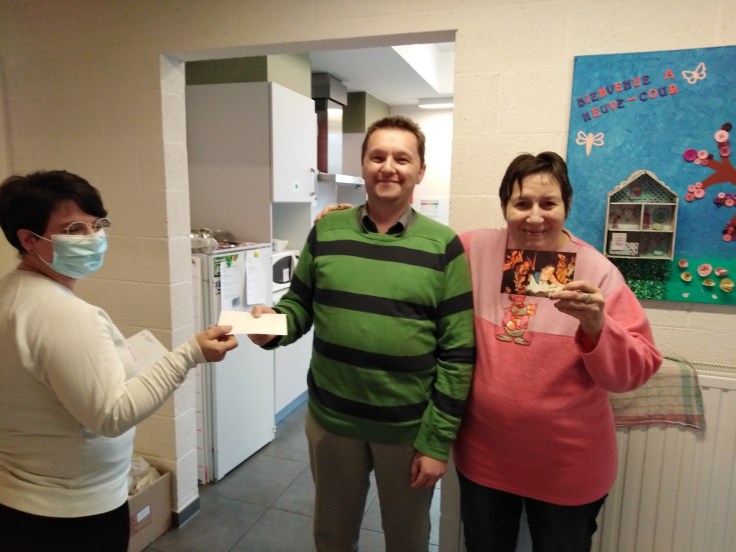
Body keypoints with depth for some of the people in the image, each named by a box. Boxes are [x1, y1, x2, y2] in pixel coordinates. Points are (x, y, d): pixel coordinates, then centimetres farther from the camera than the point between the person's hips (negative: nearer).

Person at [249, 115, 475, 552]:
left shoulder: (442, 247, -10)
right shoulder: (326, 232, -3)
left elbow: (459, 354, -10)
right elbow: (300, 303, 5)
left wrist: (437, 440, -10)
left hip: (409, 427, -1)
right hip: (331, 418, 2)